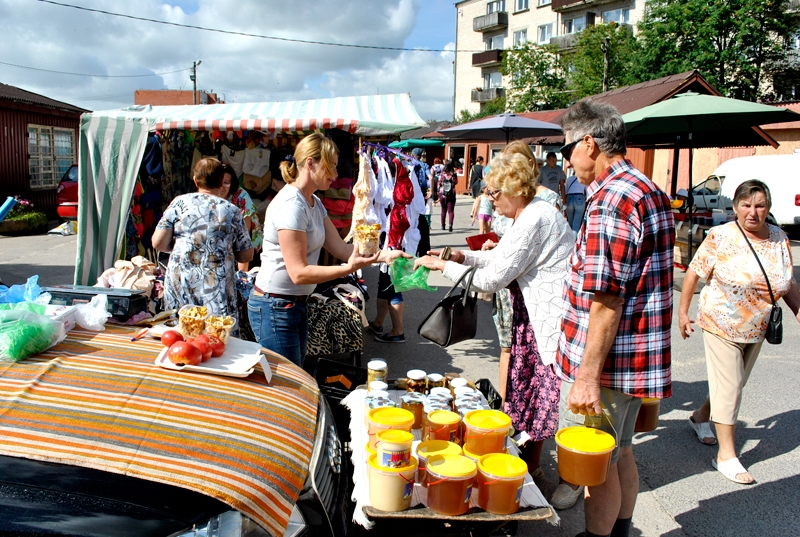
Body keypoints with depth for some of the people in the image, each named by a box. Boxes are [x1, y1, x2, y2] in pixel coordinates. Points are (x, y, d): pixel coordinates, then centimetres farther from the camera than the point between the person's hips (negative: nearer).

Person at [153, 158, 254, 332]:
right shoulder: (232, 211, 4)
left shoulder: (180, 203, 4)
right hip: (217, 294, -1)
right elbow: (246, 256, 7)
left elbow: (158, 243, 2)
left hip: (179, 289, 2)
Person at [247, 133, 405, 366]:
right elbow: (298, 273, -24)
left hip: (297, 304, 9)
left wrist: (385, 255, -9)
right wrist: (349, 268, -32)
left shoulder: (314, 204, 9)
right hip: (275, 309, -9)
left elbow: (341, 248, 3)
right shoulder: (291, 205, -21)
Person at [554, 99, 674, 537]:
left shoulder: (611, 200, -22)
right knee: (621, 457, 23)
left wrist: (587, 375, -24)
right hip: (636, 357, 10)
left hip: (606, 361, -10)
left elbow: (607, 301, -26)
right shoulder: (651, 193, 11)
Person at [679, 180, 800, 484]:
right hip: (721, 325, -5)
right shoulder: (720, 237, -13)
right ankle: (726, 454, 7)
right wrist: (683, 311, -8)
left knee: (734, 383, 17)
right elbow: (694, 272, -8)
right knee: (728, 387, -3)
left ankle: (701, 416, 42)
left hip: (756, 331, 5)